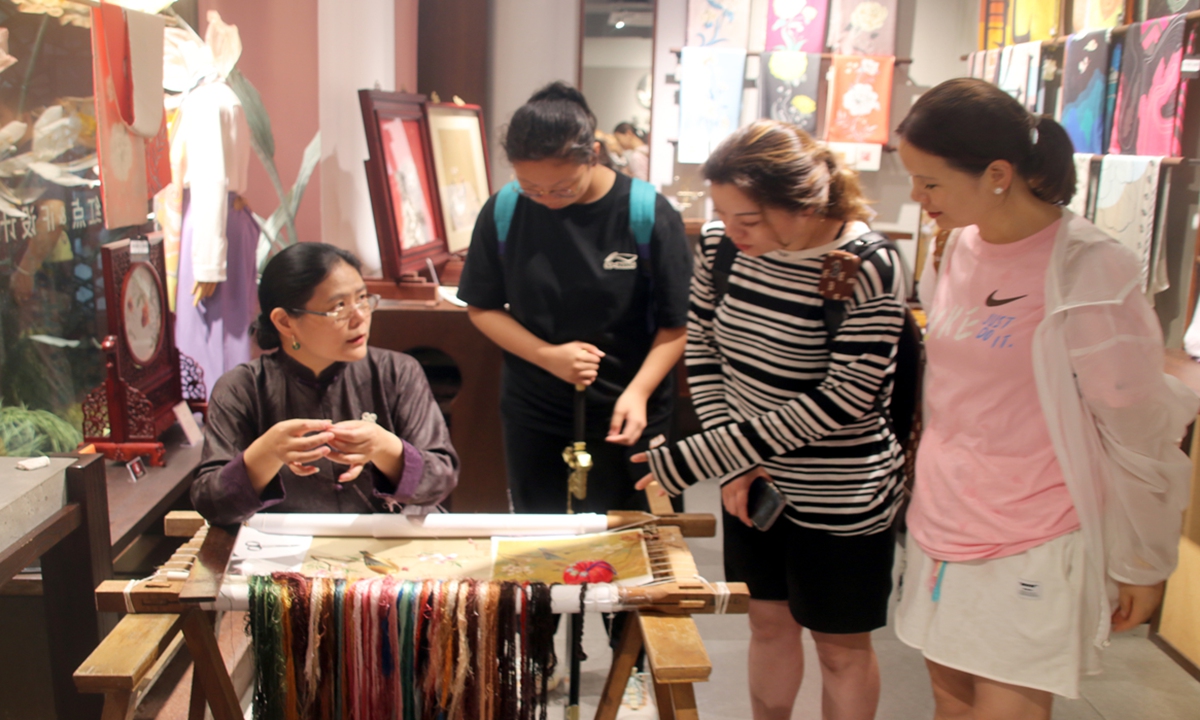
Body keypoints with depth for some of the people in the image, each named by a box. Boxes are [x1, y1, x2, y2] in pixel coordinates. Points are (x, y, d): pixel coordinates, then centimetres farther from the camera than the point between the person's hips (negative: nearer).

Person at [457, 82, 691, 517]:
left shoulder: (648, 214, -14)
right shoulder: (503, 211, -7)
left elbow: (678, 323, -8)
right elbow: (482, 308, 2)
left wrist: (639, 391, -22)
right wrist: (548, 356, -13)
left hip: (624, 418, -2)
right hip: (532, 417, 2)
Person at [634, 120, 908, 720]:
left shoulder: (869, 270, -24)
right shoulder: (721, 243, -7)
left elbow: (843, 400, -24)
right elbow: (701, 348, 2)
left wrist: (700, 457, -24)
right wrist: (733, 463, -9)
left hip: (841, 496, -5)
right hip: (754, 479, 5)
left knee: (841, 646, 14)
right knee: (768, 622, 22)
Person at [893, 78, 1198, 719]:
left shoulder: (1086, 271, -18)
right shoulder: (959, 246, 3)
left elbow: (1138, 431, -11)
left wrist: (1144, 564, -3)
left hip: (1034, 553, -6)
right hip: (943, 531, 7)